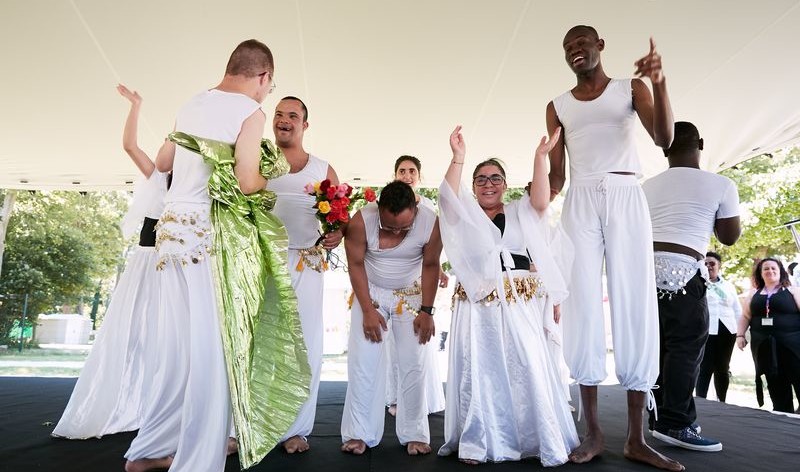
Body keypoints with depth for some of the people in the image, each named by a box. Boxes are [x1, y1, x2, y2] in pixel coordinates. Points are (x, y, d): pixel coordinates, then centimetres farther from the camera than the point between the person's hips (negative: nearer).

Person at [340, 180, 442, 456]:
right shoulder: (361, 221, -24)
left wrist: (427, 311, -11)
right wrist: (368, 310, -15)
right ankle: (359, 433, 8)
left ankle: (414, 434, 12)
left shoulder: (430, 222, -22)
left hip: (411, 295, 1)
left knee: (414, 365, -1)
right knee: (363, 362, -4)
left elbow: (430, 266, -10)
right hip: (370, 292, 0)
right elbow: (356, 264, -14)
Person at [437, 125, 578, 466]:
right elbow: (447, 197, -6)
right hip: (477, 306, 0)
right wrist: (458, 158, -18)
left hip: (518, 306, 0)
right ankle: (477, 444, 11)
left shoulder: (520, 213, 15)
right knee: (478, 371, 1)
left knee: (527, 370, -1)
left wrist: (540, 157, -14)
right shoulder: (465, 215, 13)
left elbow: (541, 201, -5)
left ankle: (545, 443, 11)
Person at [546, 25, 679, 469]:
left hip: (627, 198, -1)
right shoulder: (558, 106, 15)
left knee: (636, 305, -6)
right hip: (581, 202, 1)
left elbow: (665, 139, -4)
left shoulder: (631, 88, 12)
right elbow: (556, 175, 11)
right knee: (583, 307, -7)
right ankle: (594, 431, -1)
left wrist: (659, 82, -17)